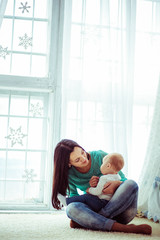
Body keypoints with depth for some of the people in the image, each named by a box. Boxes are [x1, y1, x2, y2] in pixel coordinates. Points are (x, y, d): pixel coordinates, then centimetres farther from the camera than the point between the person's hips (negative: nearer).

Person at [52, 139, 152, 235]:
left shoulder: (101, 156, -6)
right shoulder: (69, 174, -3)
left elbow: (123, 179, 0)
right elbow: (73, 197, 4)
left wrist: (117, 183, -24)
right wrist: (90, 189, -14)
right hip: (94, 209, 0)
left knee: (131, 184, -29)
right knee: (71, 208, -30)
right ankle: (126, 228, -39)